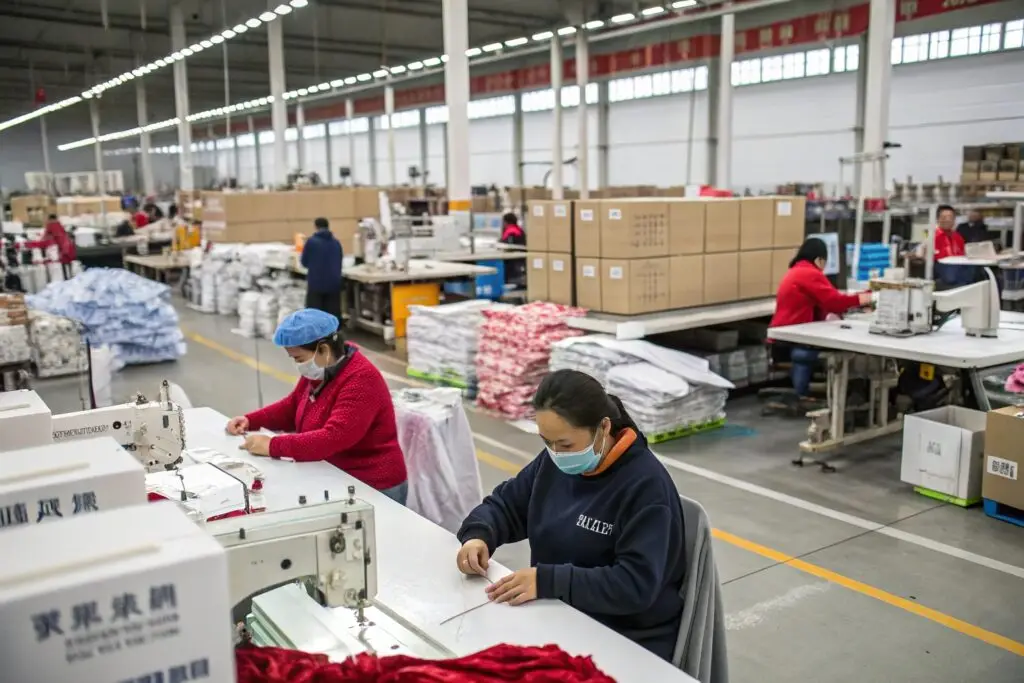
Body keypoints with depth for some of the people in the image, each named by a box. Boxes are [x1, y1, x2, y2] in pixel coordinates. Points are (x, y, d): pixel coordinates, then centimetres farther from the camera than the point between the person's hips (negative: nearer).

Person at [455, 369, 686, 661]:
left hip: (630, 644, -6)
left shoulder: (646, 484, -19)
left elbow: (637, 584, -25)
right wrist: (478, 535, -7)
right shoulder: (555, 461, 1)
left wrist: (549, 580, -31)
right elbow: (506, 503, 14)